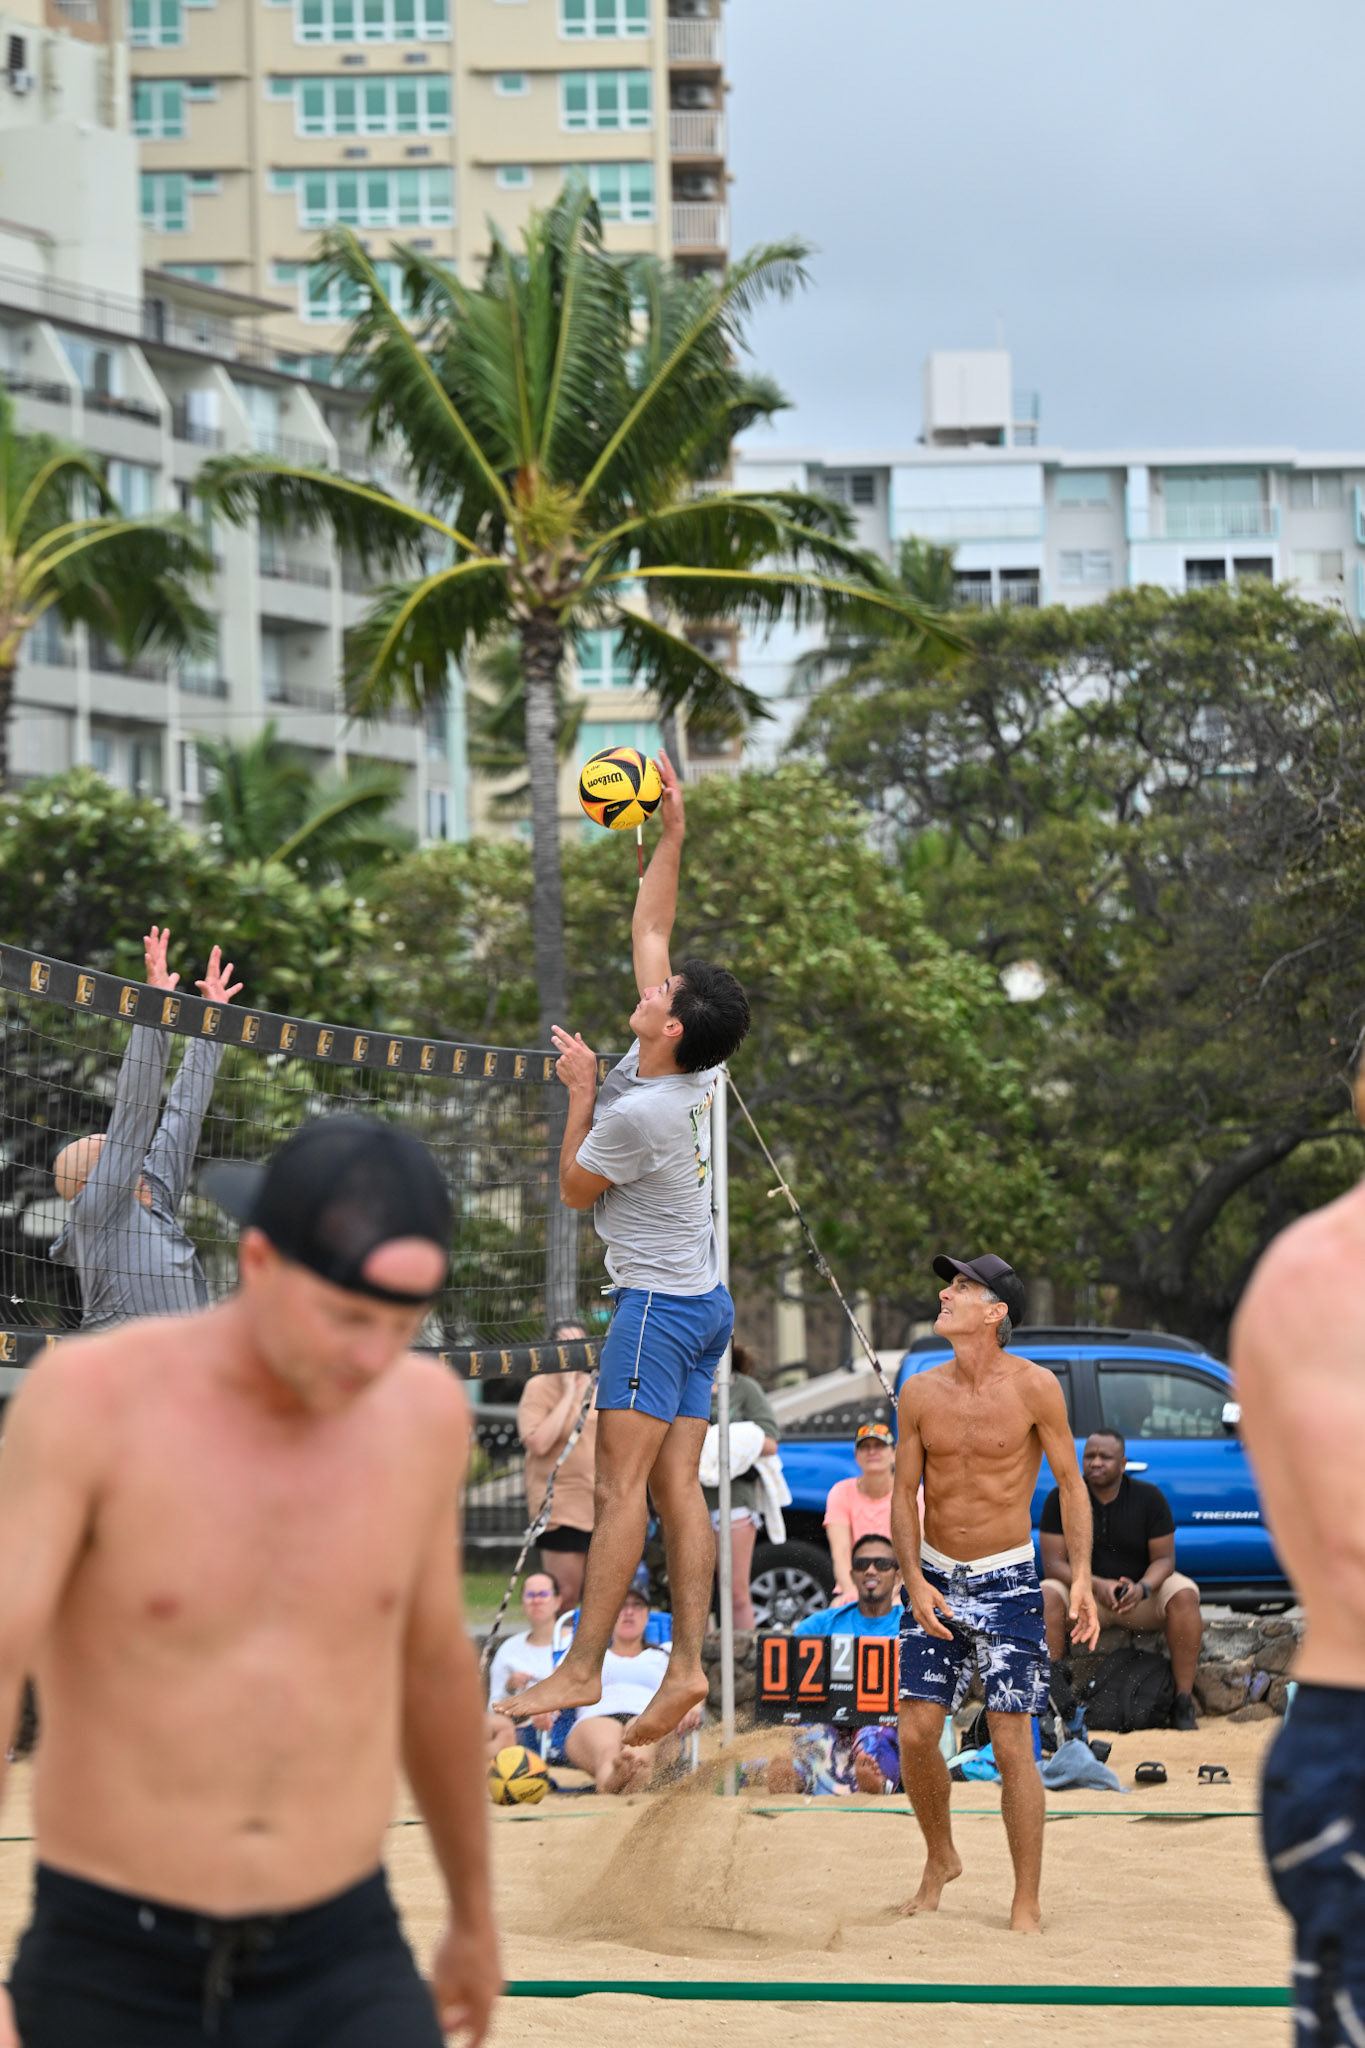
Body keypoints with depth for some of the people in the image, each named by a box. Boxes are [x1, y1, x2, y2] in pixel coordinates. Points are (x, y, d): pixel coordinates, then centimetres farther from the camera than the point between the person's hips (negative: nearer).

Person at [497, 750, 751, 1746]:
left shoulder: (638, 1110, -20)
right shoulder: (687, 1071, 4)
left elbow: (574, 1188, -2)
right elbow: (649, 930, 14)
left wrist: (583, 1089, 2)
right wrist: (671, 834, 14)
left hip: (657, 1304, -9)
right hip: (704, 1302, 9)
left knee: (624, 1487, -10)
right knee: (679, 1488, 3)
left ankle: (583, 1667, -11)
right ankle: (688, 1664, -2)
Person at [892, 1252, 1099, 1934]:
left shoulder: (1034, 1388, -10)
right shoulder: (920, 1392, -1)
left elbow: (1070, 1483, -2)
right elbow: (903, 1494, 5)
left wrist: (1081, 1576, -11)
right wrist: (915, 1583, -7)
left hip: (1007, 1582, -3)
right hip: (935, 1578, 3)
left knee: (1012, 1744, -7)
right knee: (916, 1733, -1)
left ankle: (1026, 1906, 2)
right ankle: (940, 1861, 25)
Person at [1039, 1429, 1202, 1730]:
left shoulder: (1150, 1498, -5)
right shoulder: (1061, 1499, -7)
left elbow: (1164, 1558, -7)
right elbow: (1053, 1564, -12)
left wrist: (1142, 1588, -30)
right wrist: (1098, 1586, -30)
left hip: (1141, 1598, 1)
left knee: (1184, 1594, -29)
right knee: (1046, 1596, -32)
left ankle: (1184, 1701, -27)